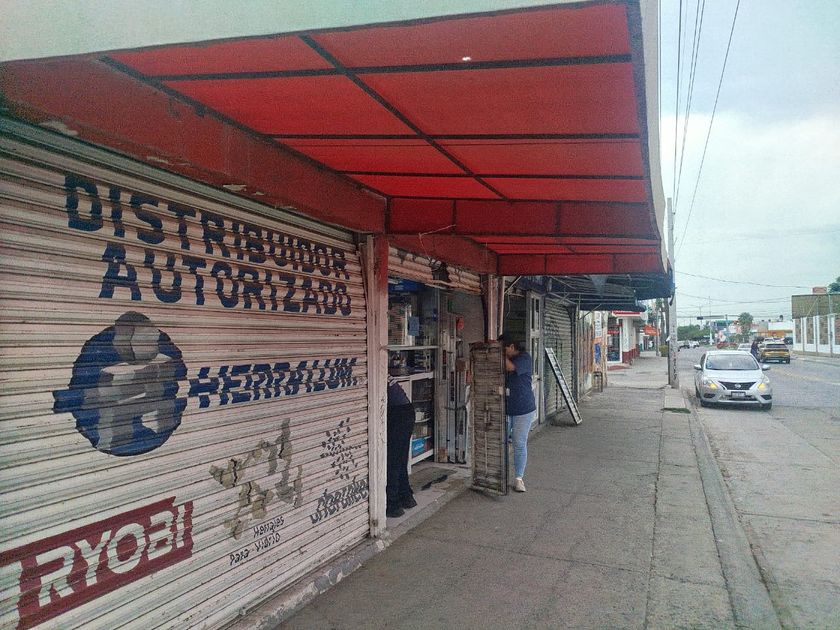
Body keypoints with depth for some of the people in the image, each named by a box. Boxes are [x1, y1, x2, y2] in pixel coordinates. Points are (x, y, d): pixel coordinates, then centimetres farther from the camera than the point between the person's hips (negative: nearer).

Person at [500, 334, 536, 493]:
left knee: (520, 445, 3)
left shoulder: (525, 358, -7)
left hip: (523, 409, -4)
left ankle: (518, 478, 13)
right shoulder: (501, 359, 9)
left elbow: (510, 367, -25)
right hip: (504, 409, 4)